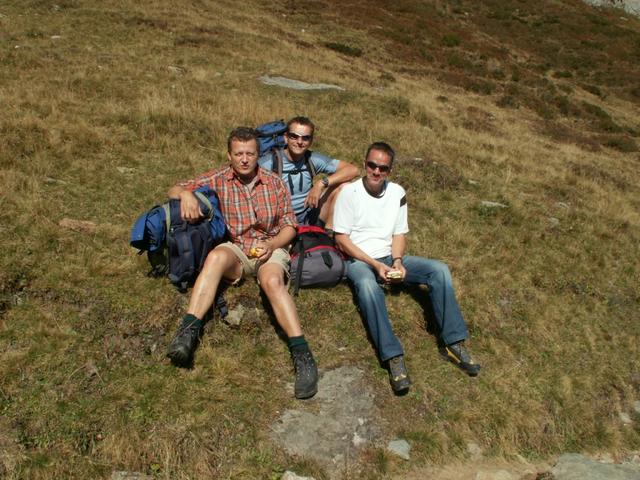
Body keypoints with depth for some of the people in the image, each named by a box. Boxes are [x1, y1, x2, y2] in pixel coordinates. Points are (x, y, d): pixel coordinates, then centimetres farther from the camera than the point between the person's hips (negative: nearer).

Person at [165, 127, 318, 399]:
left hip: (270, 249, -1)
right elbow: (173, 190, 5)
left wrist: (272, 244, -14)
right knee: (216, 256, -35)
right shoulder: (218, 180, 4)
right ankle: (188, 333, -40)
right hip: (235, 249, 1)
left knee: (273, 281, -34)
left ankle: (302, 356, -39)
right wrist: (186, 194, -20)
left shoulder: (274, 183, 3)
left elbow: (289, 225, 6)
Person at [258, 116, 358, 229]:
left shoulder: (312, 159, 0)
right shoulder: (269, 162, -11)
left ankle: (329, 231, -1)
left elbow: (352, 170, -5)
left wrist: (322, 183, -18)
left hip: (308, 218, 5)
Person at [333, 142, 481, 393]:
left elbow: (399, 234, 9)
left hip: (389, 258, 5)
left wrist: (397, 261, -11)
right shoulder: (349, 192, -8)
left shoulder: (397, 193, 6)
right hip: (359, 261, -5)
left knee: (439, 269, -16)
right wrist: (375, 265, -18)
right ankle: (393, 357, -40)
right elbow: (342, 239, -10)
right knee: (367, 285, -40)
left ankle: (453, 342, -15)